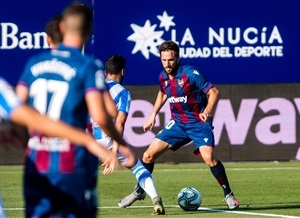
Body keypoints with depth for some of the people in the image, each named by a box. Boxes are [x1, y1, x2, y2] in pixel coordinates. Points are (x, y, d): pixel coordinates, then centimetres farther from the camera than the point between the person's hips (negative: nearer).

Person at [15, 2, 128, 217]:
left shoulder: (34, 63, 6)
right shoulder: (89, 66, -8)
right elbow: (100, 117, -16)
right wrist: (121, 142, 0)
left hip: (36, 162, 4)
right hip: (73, 164, -4)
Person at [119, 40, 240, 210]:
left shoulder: (190, 73, -19)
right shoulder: (163, 77, 1)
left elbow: (214, 92, -19)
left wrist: (208, 110, -36)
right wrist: (153, 115, 20)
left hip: (199, 123, -6)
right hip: (178, 124, 6)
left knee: (209, 157, -27)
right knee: (148, 155, 2)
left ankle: (229, 195, -10)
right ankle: (139, 192, 24)